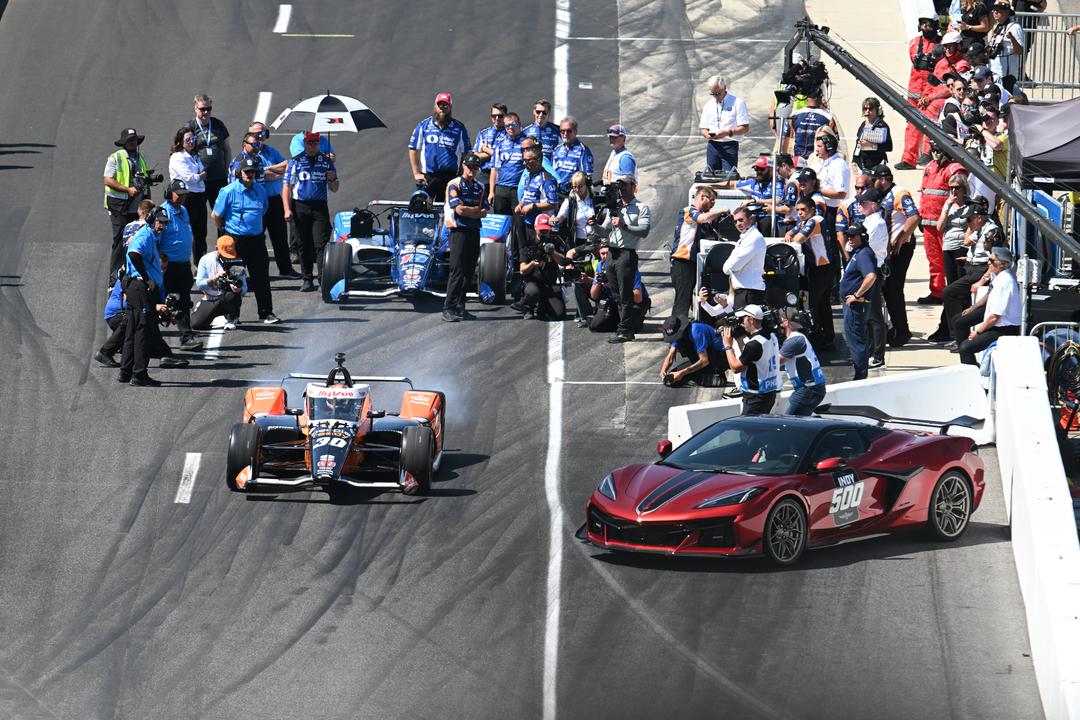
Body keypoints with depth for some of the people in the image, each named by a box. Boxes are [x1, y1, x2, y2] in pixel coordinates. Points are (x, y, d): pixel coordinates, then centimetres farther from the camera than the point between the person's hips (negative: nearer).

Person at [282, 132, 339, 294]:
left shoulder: (327, 162, 13)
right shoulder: (295, 162, 8)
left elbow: (334, 189, 18)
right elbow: (287, 186, 5)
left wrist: (332, 179, -6)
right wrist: (287, 209, -5)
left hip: (320, 207, 0)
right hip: (300, 206, 0)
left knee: (321, 244, -11)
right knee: (305, 245, 4)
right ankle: (307, 279, 11)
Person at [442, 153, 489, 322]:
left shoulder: (479, 187, 15)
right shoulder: (454, 185, -4)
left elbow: (484, 212, 7)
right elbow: (459, 209, -14)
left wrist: (468, 212, -9)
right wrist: (476, 210, -1)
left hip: (474, 232, 6)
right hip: (459, 231, -6)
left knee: (469, 272, 5)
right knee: (457, 272, -12)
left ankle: (460, 307, 11)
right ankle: (449, 308, -13)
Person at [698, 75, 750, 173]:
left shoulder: (738, 103, -1)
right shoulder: (708, 106, 15)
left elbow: (745, 128, -6)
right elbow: (703, 128, 17)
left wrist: (728, 132, -20)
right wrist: (707, 134, -8)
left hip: (730, 146, -5)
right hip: (712, 145, 5)